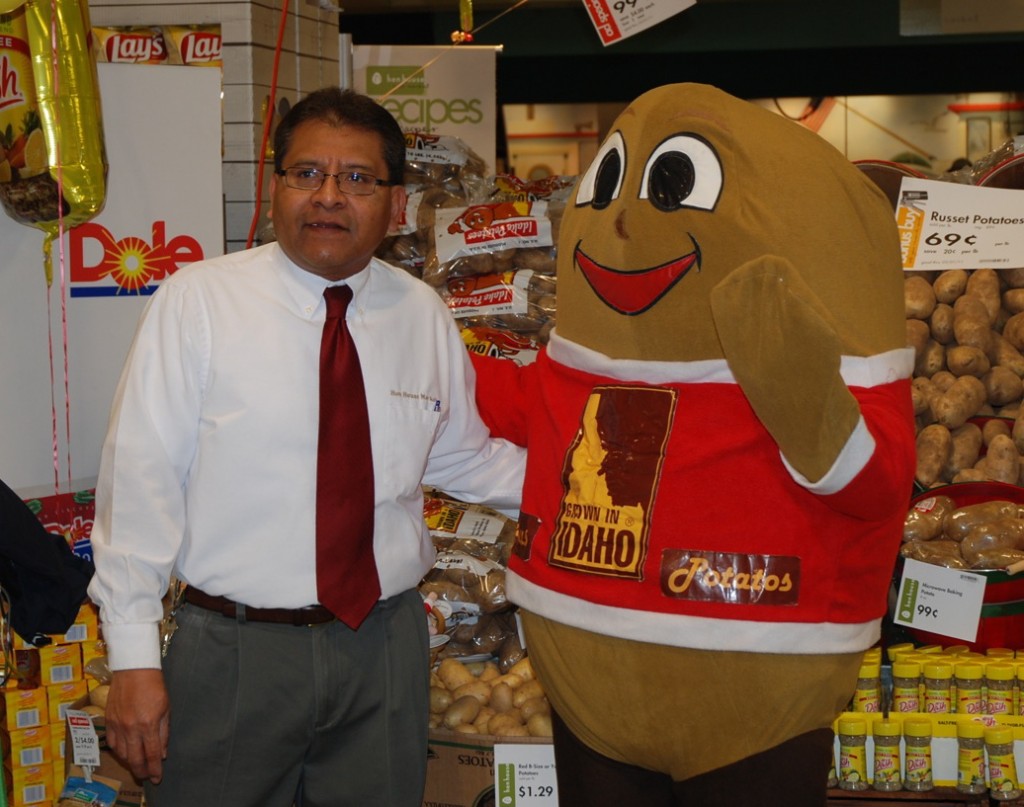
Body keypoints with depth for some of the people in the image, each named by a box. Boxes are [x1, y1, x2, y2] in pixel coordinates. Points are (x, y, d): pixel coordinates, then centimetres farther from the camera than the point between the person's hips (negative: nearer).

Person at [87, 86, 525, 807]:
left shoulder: (424, 314, 4)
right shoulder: (198, 302, -9)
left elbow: (464, 457, 17)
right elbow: (141, 476, -9)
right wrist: (134, 659, -11)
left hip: (386, 647, 3)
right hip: (234, 647, -3)